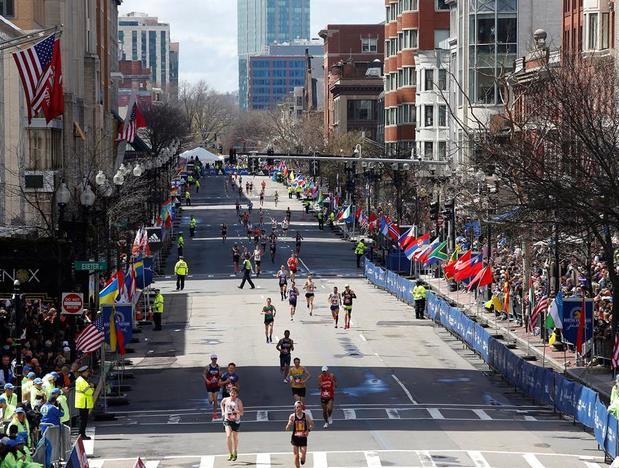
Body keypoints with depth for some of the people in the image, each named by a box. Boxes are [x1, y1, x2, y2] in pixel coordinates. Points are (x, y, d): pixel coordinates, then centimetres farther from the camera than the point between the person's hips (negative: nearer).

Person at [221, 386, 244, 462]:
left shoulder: (238, 401, -8)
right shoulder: (225, 400, 0)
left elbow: (241, 413, -9)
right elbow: (222, 404, 25)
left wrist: (237, 411, -29)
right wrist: (223, 412, 13)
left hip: (236, 421, -1)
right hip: (227, 420, 1)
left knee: (235, 438, 13)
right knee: (228, 436, -19)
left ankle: (235, 453, 34)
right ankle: (230, 454, -15)